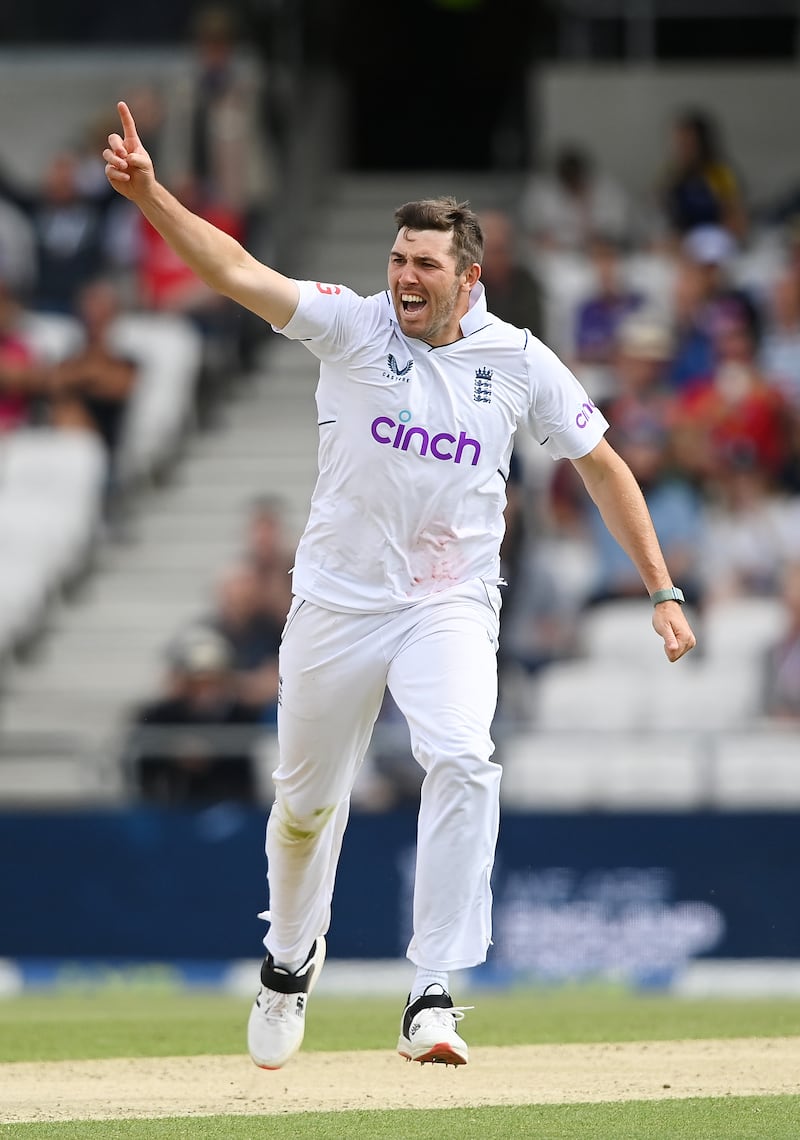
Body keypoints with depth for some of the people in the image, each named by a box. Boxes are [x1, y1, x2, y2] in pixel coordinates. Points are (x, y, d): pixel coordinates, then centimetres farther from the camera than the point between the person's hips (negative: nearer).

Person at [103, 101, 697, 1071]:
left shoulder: (520, 363, -2)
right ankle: (291, 954, 42)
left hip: (450, 607, -1)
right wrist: (147, 194, -33)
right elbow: (234, 270, -17)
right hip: (337, 600, 1)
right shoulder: (352, 326, -5)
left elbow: (602, 466, 8)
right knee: (306, 798, 11)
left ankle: (433, 995, -25)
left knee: (461, 762, -25)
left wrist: (662, 591, 4)